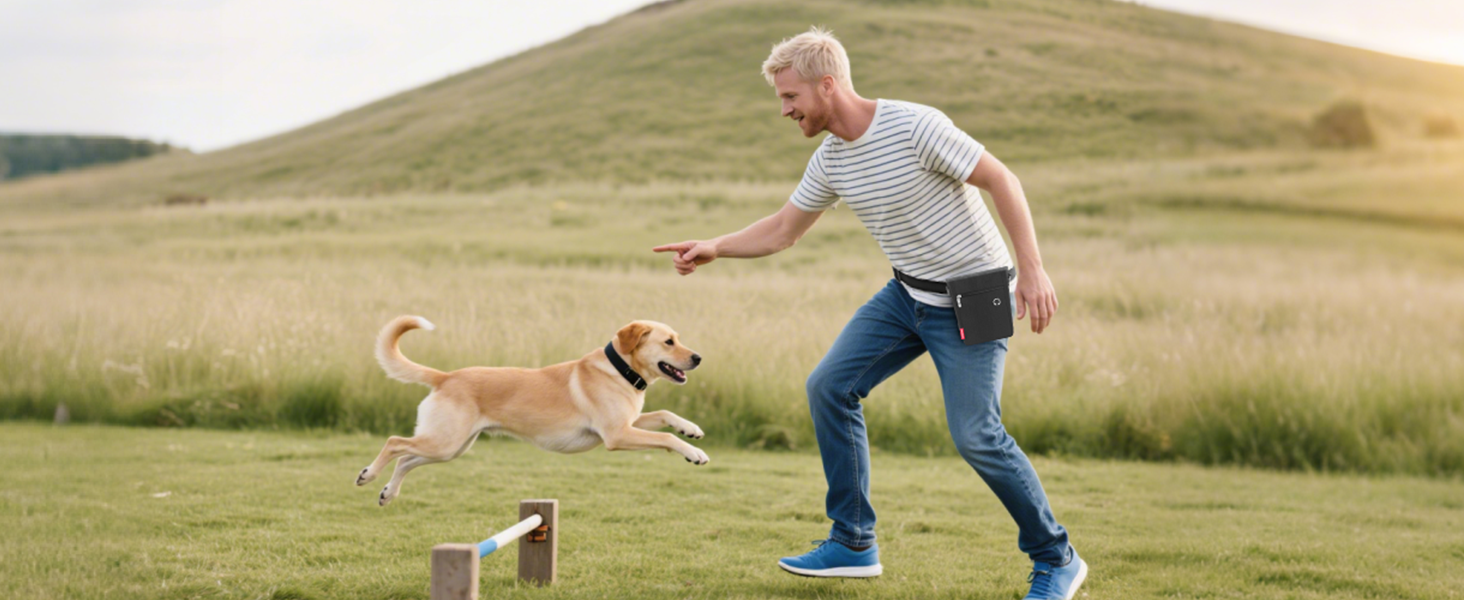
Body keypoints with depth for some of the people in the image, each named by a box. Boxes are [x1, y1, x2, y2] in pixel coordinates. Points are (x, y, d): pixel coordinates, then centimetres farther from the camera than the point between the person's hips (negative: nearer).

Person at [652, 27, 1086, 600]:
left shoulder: (915, 126, -22)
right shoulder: (829, 160, 2)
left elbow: (1001, 180, -20)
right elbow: (781, 230, 14)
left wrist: (1032, 269, -26)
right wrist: (714, 247, 0)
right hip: (906, 294, 8)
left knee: (975, 435, -14)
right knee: (829, 387, 0)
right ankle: (852, 543, 9)